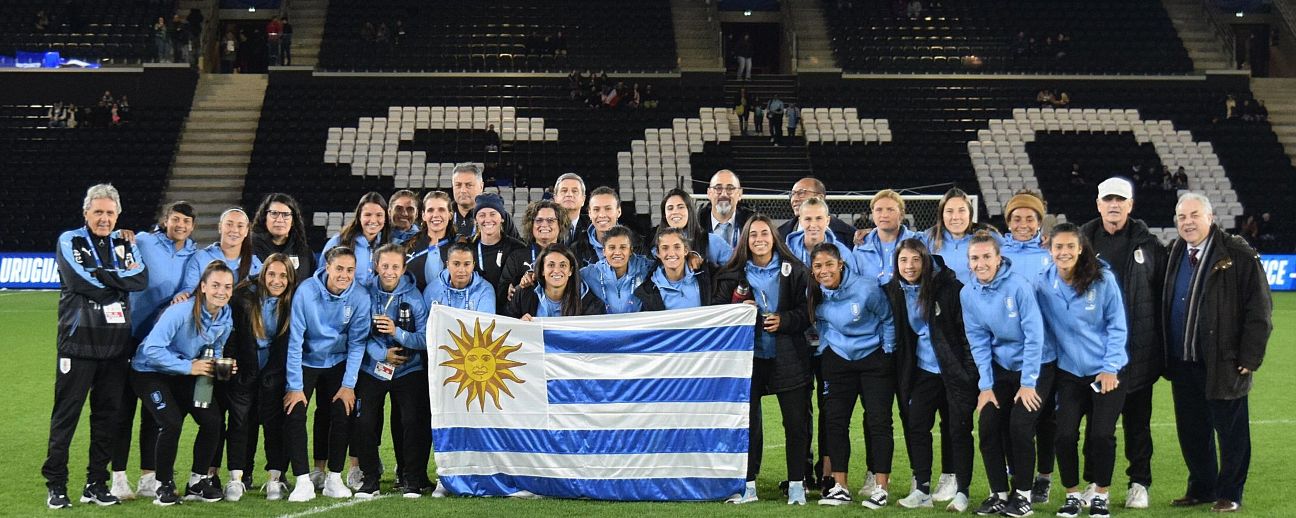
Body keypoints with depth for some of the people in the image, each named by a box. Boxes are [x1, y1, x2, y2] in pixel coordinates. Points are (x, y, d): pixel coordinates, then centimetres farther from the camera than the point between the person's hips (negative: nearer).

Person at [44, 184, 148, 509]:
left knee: (108, 415, 7)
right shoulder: (70, 241, 2)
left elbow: (141, 280, -3)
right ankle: (55, 484, 7)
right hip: (78, 341, -4)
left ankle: (96, 483, 16)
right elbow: (80, 280, -14)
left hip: (116, 343, 4)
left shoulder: (125, 244, 13)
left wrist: (100, 275, -10)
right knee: (66, 414, -1)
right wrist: (119, 276, -6)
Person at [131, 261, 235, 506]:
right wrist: (189, 366, -31)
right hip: (150, 372, -6)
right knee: (172, 422, -23)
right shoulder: (180, 311, -29)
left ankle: (198, 482, 10)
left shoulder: (226, 319, -7)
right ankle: (164, 485, -3)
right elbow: (152, 349, -32)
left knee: (213, 421, -9)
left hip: (185, 374, 6)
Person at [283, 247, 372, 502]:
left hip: (337, 363, 2)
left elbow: (357, 342, -10)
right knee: (294, 414, -15)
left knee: (342, 414, -8)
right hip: (306, 361, -2)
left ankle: (334, 478, 7)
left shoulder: (359, 297, -16)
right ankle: (303, 481, -9)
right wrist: (295, 387, -20)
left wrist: (348, 385, -13)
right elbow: (295, 340, -20)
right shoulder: (307, 291, -23)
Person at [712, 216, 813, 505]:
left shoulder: (794, 271, 1)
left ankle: (796, 485, 11)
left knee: (796, 422, 1)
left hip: (788, 358, -1)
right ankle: (748, 485, 12)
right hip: (748, 358, 1)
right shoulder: (733, 275, 5)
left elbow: (808, 310, 1)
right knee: (748, 422, 3)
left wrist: (784, 320, -16)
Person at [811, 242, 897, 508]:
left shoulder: (866, 288, -20)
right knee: (835, 420, 0)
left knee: (878, 421, -5)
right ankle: (840, 487, 8)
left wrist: (888, 353, -4)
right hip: (837, 359, 4)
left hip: (874, 358, -4)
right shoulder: (815, 293, -8)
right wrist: (824, 349, 7)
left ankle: (880, 488, 1)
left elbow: (886, 319, -6)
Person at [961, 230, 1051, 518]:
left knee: (1020, 427, -13)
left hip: (1035, 367, -4)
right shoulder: (968, 293, -7)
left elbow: (1034, 334, -19)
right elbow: (979, 341, -2)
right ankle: (999, 494, 11)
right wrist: (985, 386, -7)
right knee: (988, 427, -4)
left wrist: (1028, 383, -17)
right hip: (1000, 368, 5)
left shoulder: (1018, 285, -21)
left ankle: (1022, 493, 5)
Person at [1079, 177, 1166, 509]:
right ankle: (1095, 482, 17)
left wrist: (1160, 346, 0)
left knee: (1138, 421, 8)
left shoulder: (1148, 245, 3)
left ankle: (1139, 484, 18)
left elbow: (1162, 296, 4)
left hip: (1137, 352, 0)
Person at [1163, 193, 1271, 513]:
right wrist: (1167, 355, 10)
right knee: (1191, 431, 13)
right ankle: (1201, 488, 27)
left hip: (1223, 364, -6)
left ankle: (1230, 493, 18)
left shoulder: (1238, 256, -9)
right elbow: (1164, 306, 16)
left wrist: (1248, 358, -13)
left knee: (1231, 432, 6)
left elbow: (1259, 311, -10)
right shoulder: (1174, 255, 9)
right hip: (1182, 365, 6)